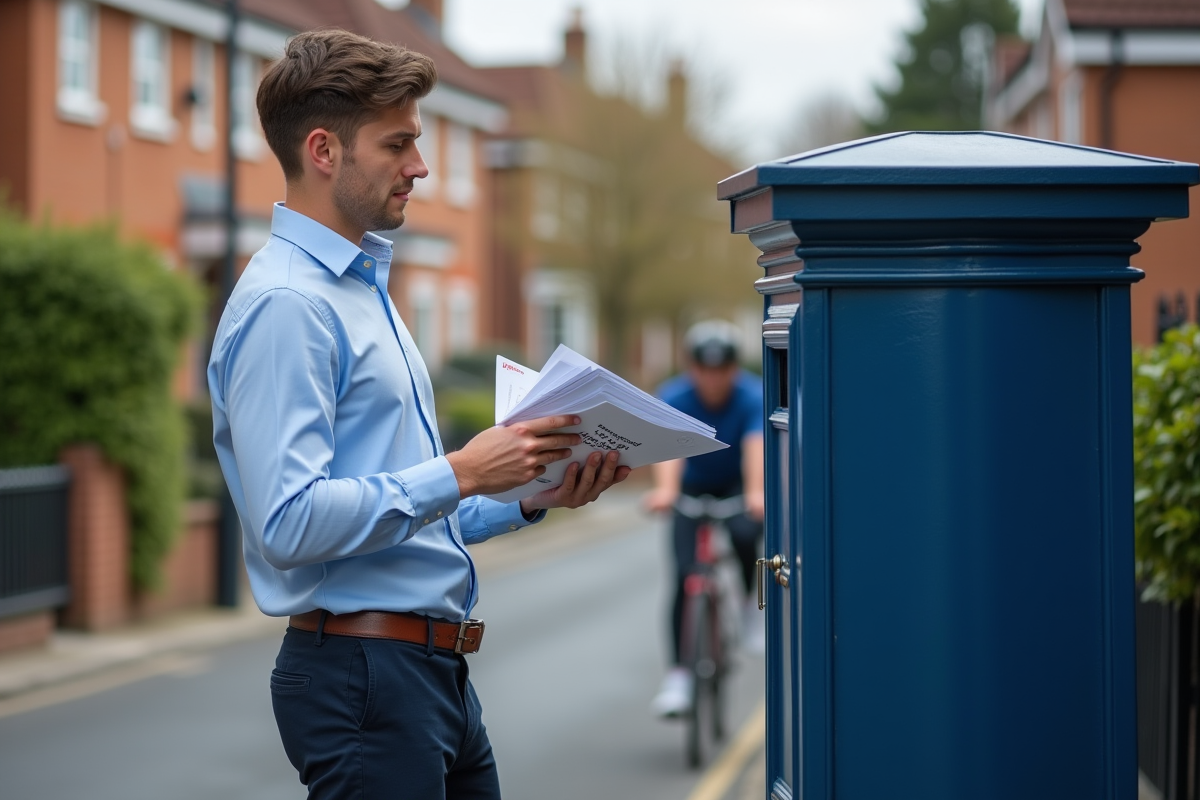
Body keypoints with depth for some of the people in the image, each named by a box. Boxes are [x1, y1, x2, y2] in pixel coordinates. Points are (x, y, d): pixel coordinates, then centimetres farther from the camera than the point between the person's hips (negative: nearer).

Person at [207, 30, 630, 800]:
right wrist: (460, 474, -21)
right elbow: (290, 522, -24)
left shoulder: (364, 289, 18)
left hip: (436, 676, 10)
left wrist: (534, 498, 9)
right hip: (363, 673, -10)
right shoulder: (284, 306, -15)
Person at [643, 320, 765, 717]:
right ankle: (678, 677, -7)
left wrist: (755, 494, -61)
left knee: (745, 535, -32)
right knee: (685, 575, -13)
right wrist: (664, 490, -62)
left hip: (736, 487, -1)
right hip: (693, 488, 1)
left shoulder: (753, 397, -25)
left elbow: (756, 446, -41)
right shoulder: (673, 397, -24)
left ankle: (750, 602, -2)